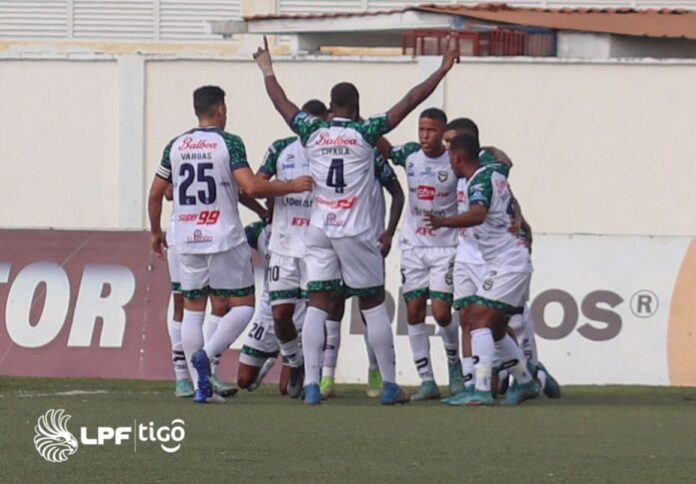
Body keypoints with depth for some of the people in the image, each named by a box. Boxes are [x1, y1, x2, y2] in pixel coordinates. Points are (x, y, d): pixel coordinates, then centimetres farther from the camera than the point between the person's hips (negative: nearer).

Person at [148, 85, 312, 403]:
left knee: (192, 309, 12)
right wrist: (293, 187, -5)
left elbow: (155, 194, 11)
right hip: (225, 239, -4)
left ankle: (200, 383, 5)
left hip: (188, 242, 4)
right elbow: (251, 187, -18)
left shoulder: (175, 147, 7)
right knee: (242, 306, 6)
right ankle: (206, 354, -16)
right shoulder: (228, 143, -8)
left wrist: (155, 232, 25)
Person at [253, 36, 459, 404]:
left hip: (319, 231, 3)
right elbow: (410, 102, -4)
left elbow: (282, 103, 20)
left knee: (317, 305, 2)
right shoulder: (365, 133, -5)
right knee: (373, 305, 5)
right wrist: (443, 70, 3)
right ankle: (389, 385, 7)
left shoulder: (312, 132, 4)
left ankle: (311, 385, -7)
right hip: (355, 233, -3)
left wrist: (267, 71, 36)